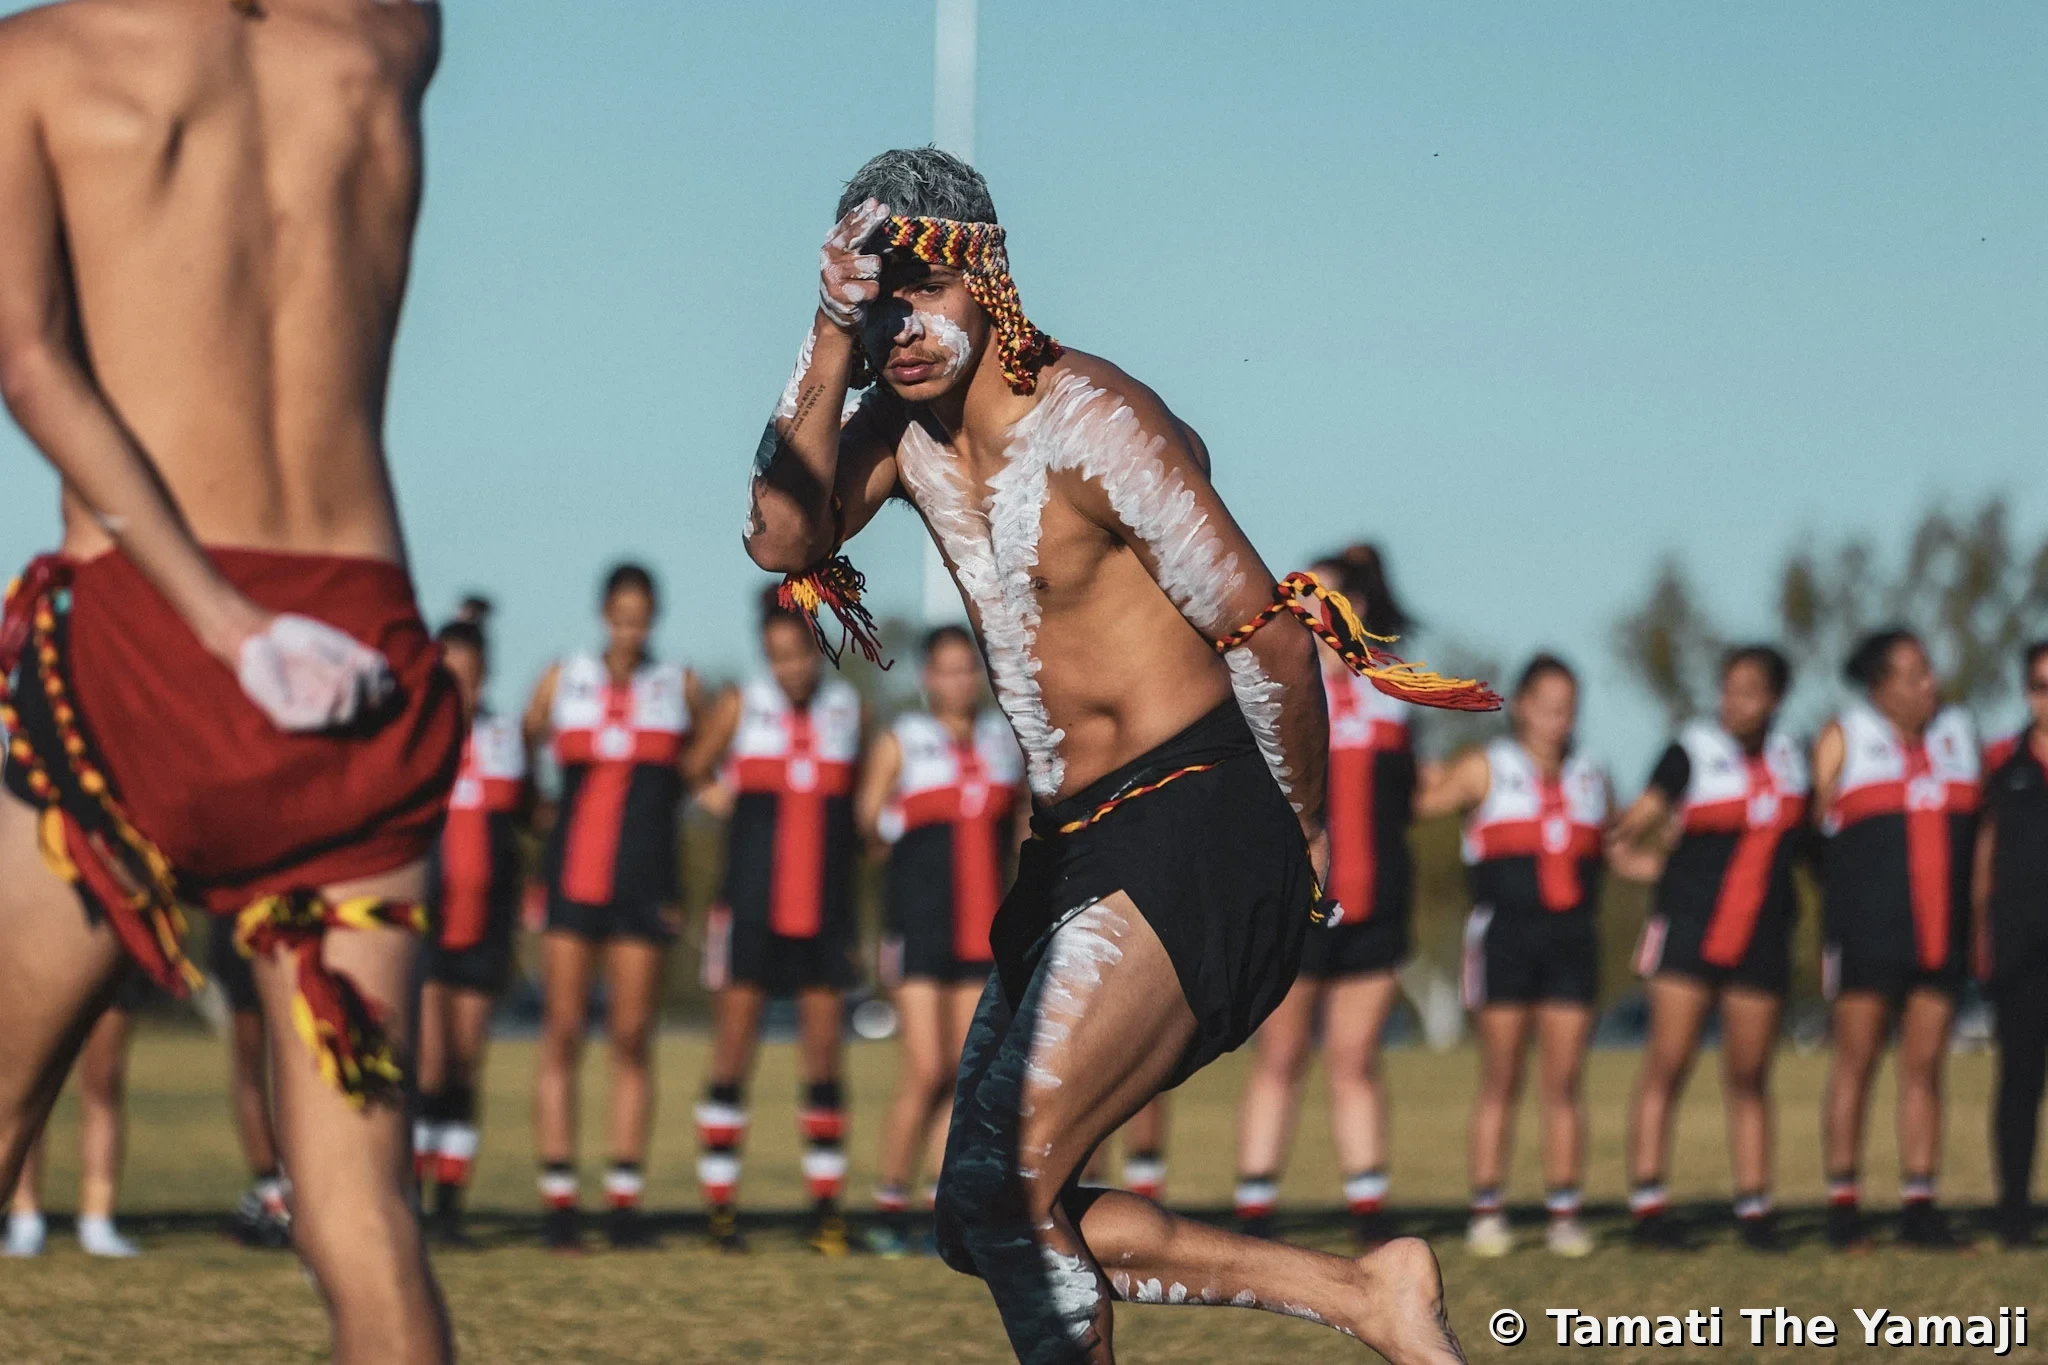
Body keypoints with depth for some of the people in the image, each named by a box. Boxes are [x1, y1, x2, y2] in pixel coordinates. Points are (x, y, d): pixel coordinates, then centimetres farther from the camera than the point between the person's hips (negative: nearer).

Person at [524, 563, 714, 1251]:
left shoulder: (681, 686, 9)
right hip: (571, 876, 0)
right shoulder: (562, 680, 9)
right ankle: (557, 1199, -2)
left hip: (646, 882, 0)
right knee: (563, 1034, -3)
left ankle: (624, 1200, 2)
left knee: (632, 1038, 0)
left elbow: (696, 775, 19)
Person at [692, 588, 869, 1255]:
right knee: (732, 1055, -2)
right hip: (750, 911, -2)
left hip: (825, 911, 2)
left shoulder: (851, 711, 8)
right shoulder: (740, 707, 2)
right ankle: (720, 1206, 2)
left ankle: (826, 1204, 8)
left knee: (823, 1060, 3)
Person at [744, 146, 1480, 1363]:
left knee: (1004, 1192, -17)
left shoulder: (1087, 422, -16)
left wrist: (1306, 839, -5)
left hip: (1192, 834, -9)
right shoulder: (907, 428, 8)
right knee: (987, 1223, 6)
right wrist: (830, 342, -15)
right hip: (1078, 851, 9)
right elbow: (782, 540, -8)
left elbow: (1266, 634, -15)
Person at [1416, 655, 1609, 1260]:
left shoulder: (1590, 778, 17)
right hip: (1504, 931, -3)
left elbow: (1605, 851, 23)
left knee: (1564, 1083, 0)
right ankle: (1487, 1211, 3)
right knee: (1500, 1081, -1)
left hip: (1571, 935, 3)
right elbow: (1418, 801, 2)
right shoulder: (1486, 771, 6)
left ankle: (1564, 1213, 2)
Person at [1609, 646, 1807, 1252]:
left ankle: (1754, 1204, 9)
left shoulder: (1789, 757, 9)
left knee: (1749, 1077, 6)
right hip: (1689, 932, -4)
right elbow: (1637, 822, -2)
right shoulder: (1693, 752, -4)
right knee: (1667, 1066, -7)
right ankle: (1647, 1202, -7)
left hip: (1762, 936, 4)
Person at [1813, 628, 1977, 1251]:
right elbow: (1815, 825, 4)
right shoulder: (1844, 738, 4)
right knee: (1855, 1064, -2)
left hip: (1940, 934, 3)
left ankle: (1920, 1206, 5)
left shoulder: (1959, 734, 14)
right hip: (1867, 934, -3)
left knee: (1924, 1066, 3)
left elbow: (1982, 830, 18)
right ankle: (1842, 1205, 2)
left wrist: (1979, 921, 11)